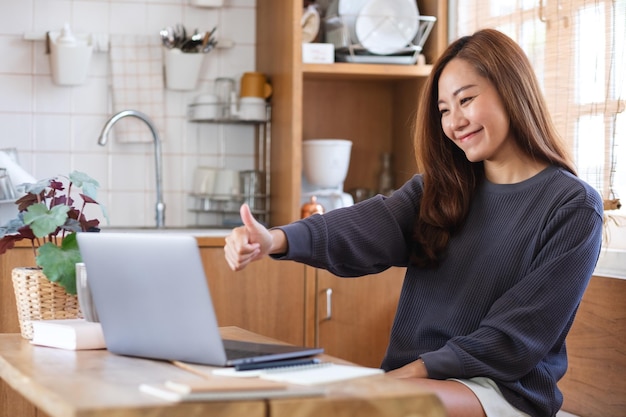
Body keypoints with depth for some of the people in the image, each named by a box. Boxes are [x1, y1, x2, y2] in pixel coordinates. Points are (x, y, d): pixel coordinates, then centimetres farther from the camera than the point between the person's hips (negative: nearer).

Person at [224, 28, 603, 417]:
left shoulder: (573, 206, -4)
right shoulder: (441, 188, 11)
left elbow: (516, 338, -9)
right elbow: (371, 227, -11)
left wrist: (418, 369, -16)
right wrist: (277, 239, -29)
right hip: (409, 378, 5)